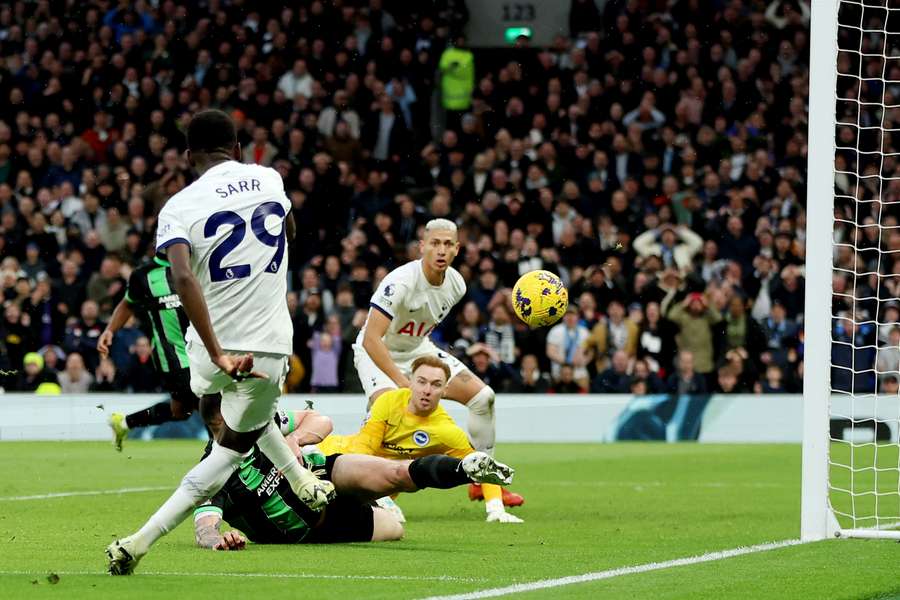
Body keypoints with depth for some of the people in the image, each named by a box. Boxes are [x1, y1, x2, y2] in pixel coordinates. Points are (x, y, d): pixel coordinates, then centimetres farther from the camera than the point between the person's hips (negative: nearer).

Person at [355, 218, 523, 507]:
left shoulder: (456, 284, -9)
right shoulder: (400, 282, -33)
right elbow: (371, 339, -37)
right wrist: (404, 384, -39)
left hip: (418, 348, 7)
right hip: (377, 353, -7)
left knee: (483, 396, -1)